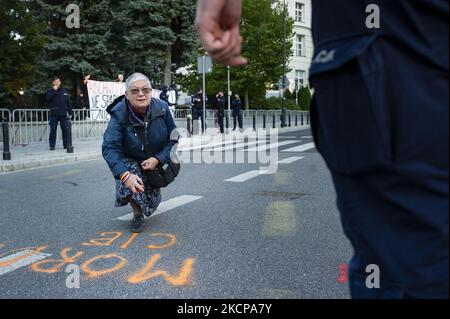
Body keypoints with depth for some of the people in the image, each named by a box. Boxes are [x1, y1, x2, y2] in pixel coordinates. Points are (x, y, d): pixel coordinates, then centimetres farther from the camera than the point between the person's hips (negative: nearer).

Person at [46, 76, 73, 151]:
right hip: (54, 115, -2)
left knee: (65, 130, 2)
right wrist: (54, 90, -15)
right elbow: (47, 98, -16)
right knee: (53, 130, -2)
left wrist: (70, 113, 9)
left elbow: (68, 103, 14)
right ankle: (52, 145, 3)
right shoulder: (50, 91, 5)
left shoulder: (64, 91, 12)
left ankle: (66, 144, 10)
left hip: (63, 114, 2)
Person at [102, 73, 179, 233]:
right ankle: (137, 215, -3)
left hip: (156, 161, 2)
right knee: (129, 184, -33)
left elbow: (173, 138, -12)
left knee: (152, 203, 13)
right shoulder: (119, 114, -29)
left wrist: (157, 159, -27)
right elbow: (109, 147, -38)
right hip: (130, 161, -2)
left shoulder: (162, 108, -22)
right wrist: (124, 174, -53)